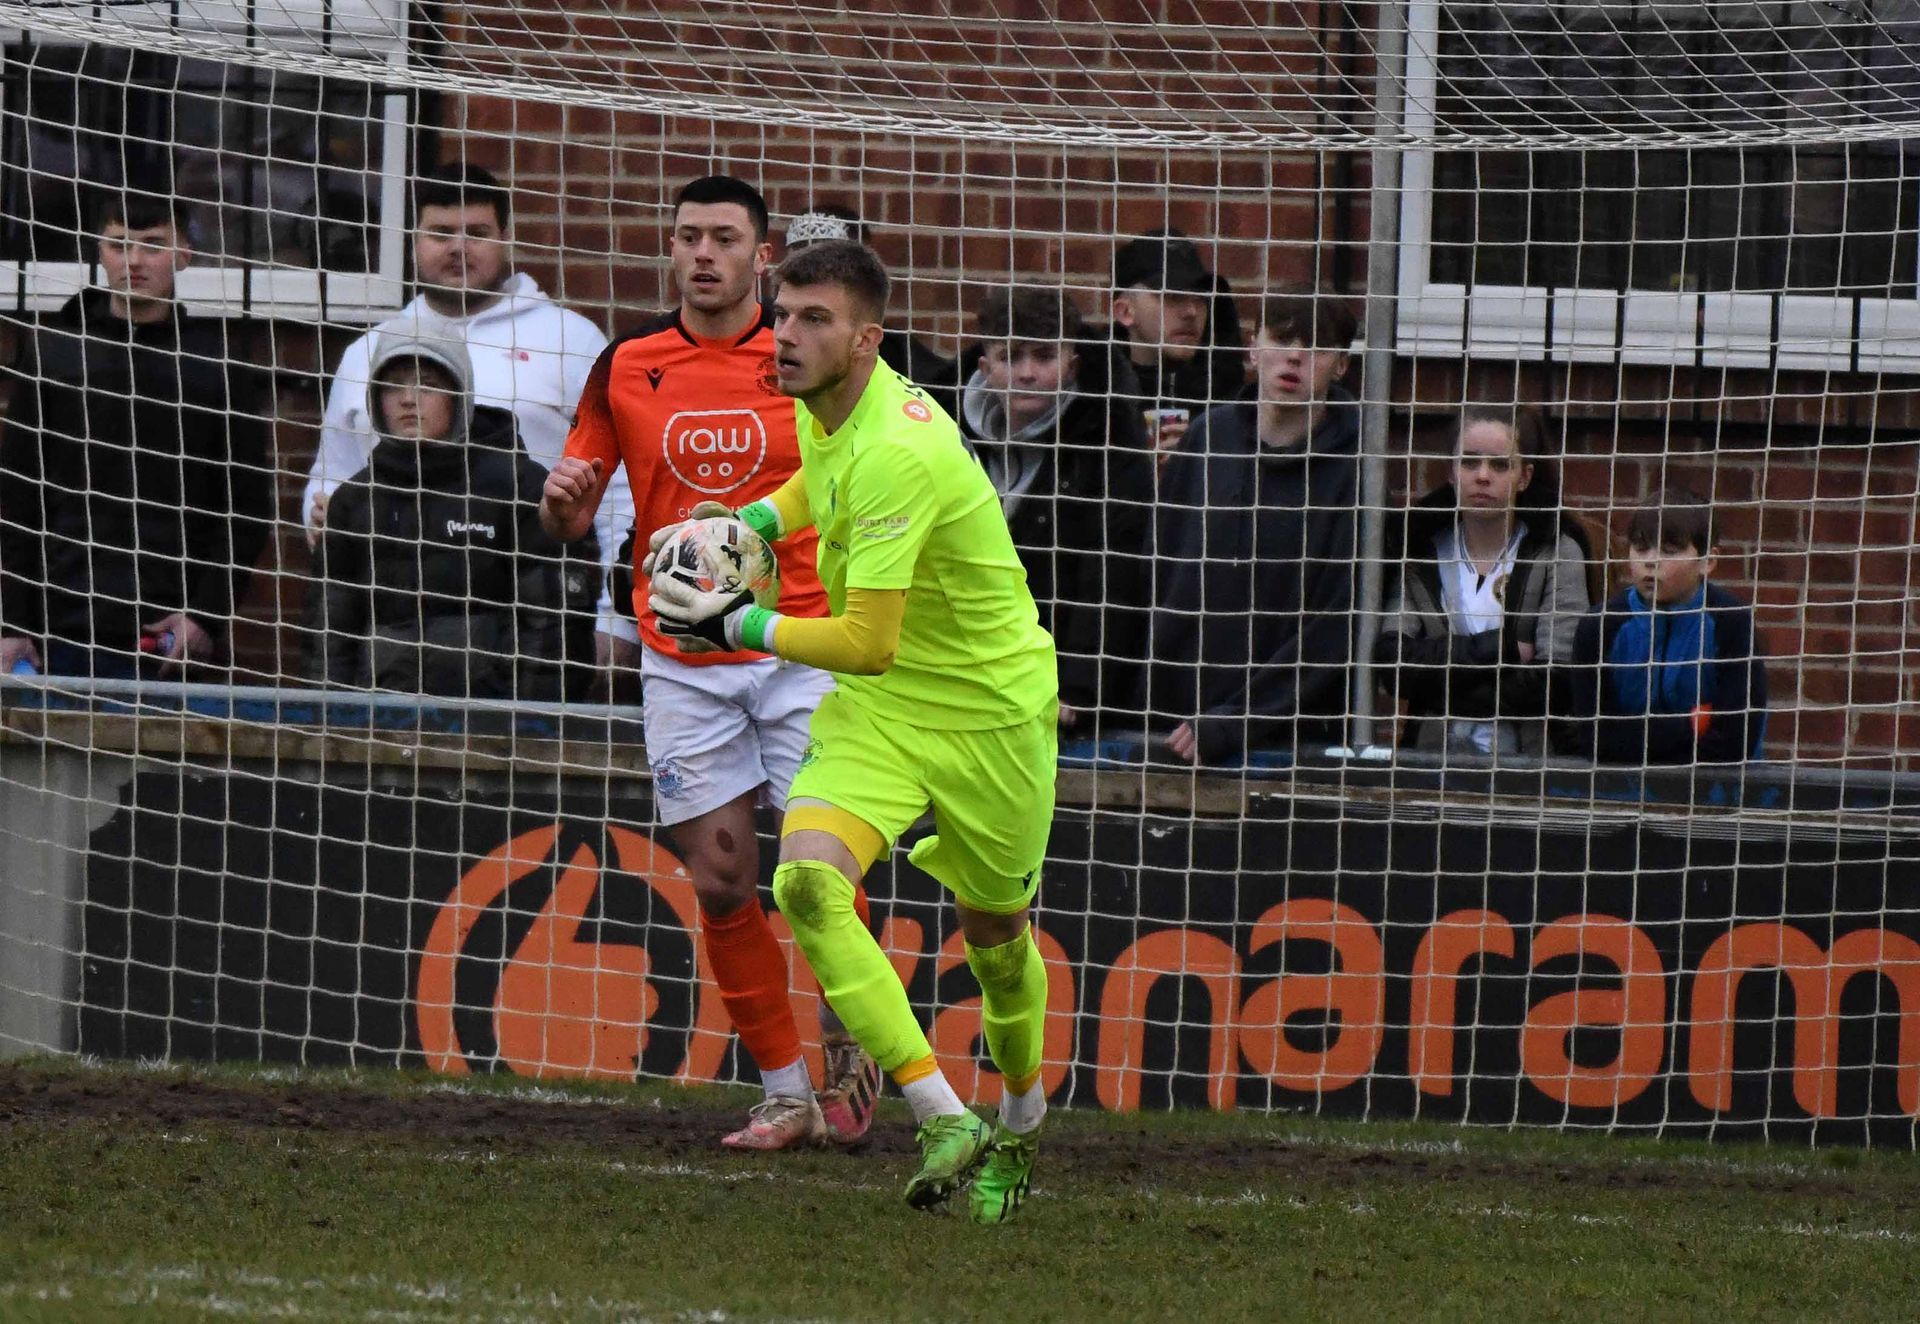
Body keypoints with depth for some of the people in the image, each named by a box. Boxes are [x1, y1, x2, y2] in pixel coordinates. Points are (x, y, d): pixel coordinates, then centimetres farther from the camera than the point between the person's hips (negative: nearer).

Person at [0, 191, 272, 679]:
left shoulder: (217, 363, 7)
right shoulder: (50, 350, 9)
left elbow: (248, 505, 6)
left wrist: (208, 613, -6)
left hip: (169, 638, -1)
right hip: (63, 634, 1)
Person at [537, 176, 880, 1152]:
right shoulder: (627, 367, 4)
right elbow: (572, 518, 11)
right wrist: (561, 500, -11)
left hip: (802, 648, -2)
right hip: (682, 660, 2)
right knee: (721, 880, -1)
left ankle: (849, 1046, 16)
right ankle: (785, 1091, 10)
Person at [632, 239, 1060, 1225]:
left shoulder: (896, 455, -29)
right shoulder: (822, 406, -2)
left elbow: (868, 641, -29)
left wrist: (738, 627, -21)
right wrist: (752, 520, 8)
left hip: (990, 707, -7)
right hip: (877, 708, 7)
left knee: (994, 937, 10)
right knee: (808, 880, -20)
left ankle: (1019, 1126, 40)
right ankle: (944, 1123, -22)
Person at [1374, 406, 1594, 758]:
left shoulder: (1557, 554, 6)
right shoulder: (1420, 552, 11)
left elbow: (1557, 680, -5)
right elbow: (1392, 663, -3)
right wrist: (1500, 648, -6)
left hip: (1526, 755, -2)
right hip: (1433, 754, 2)